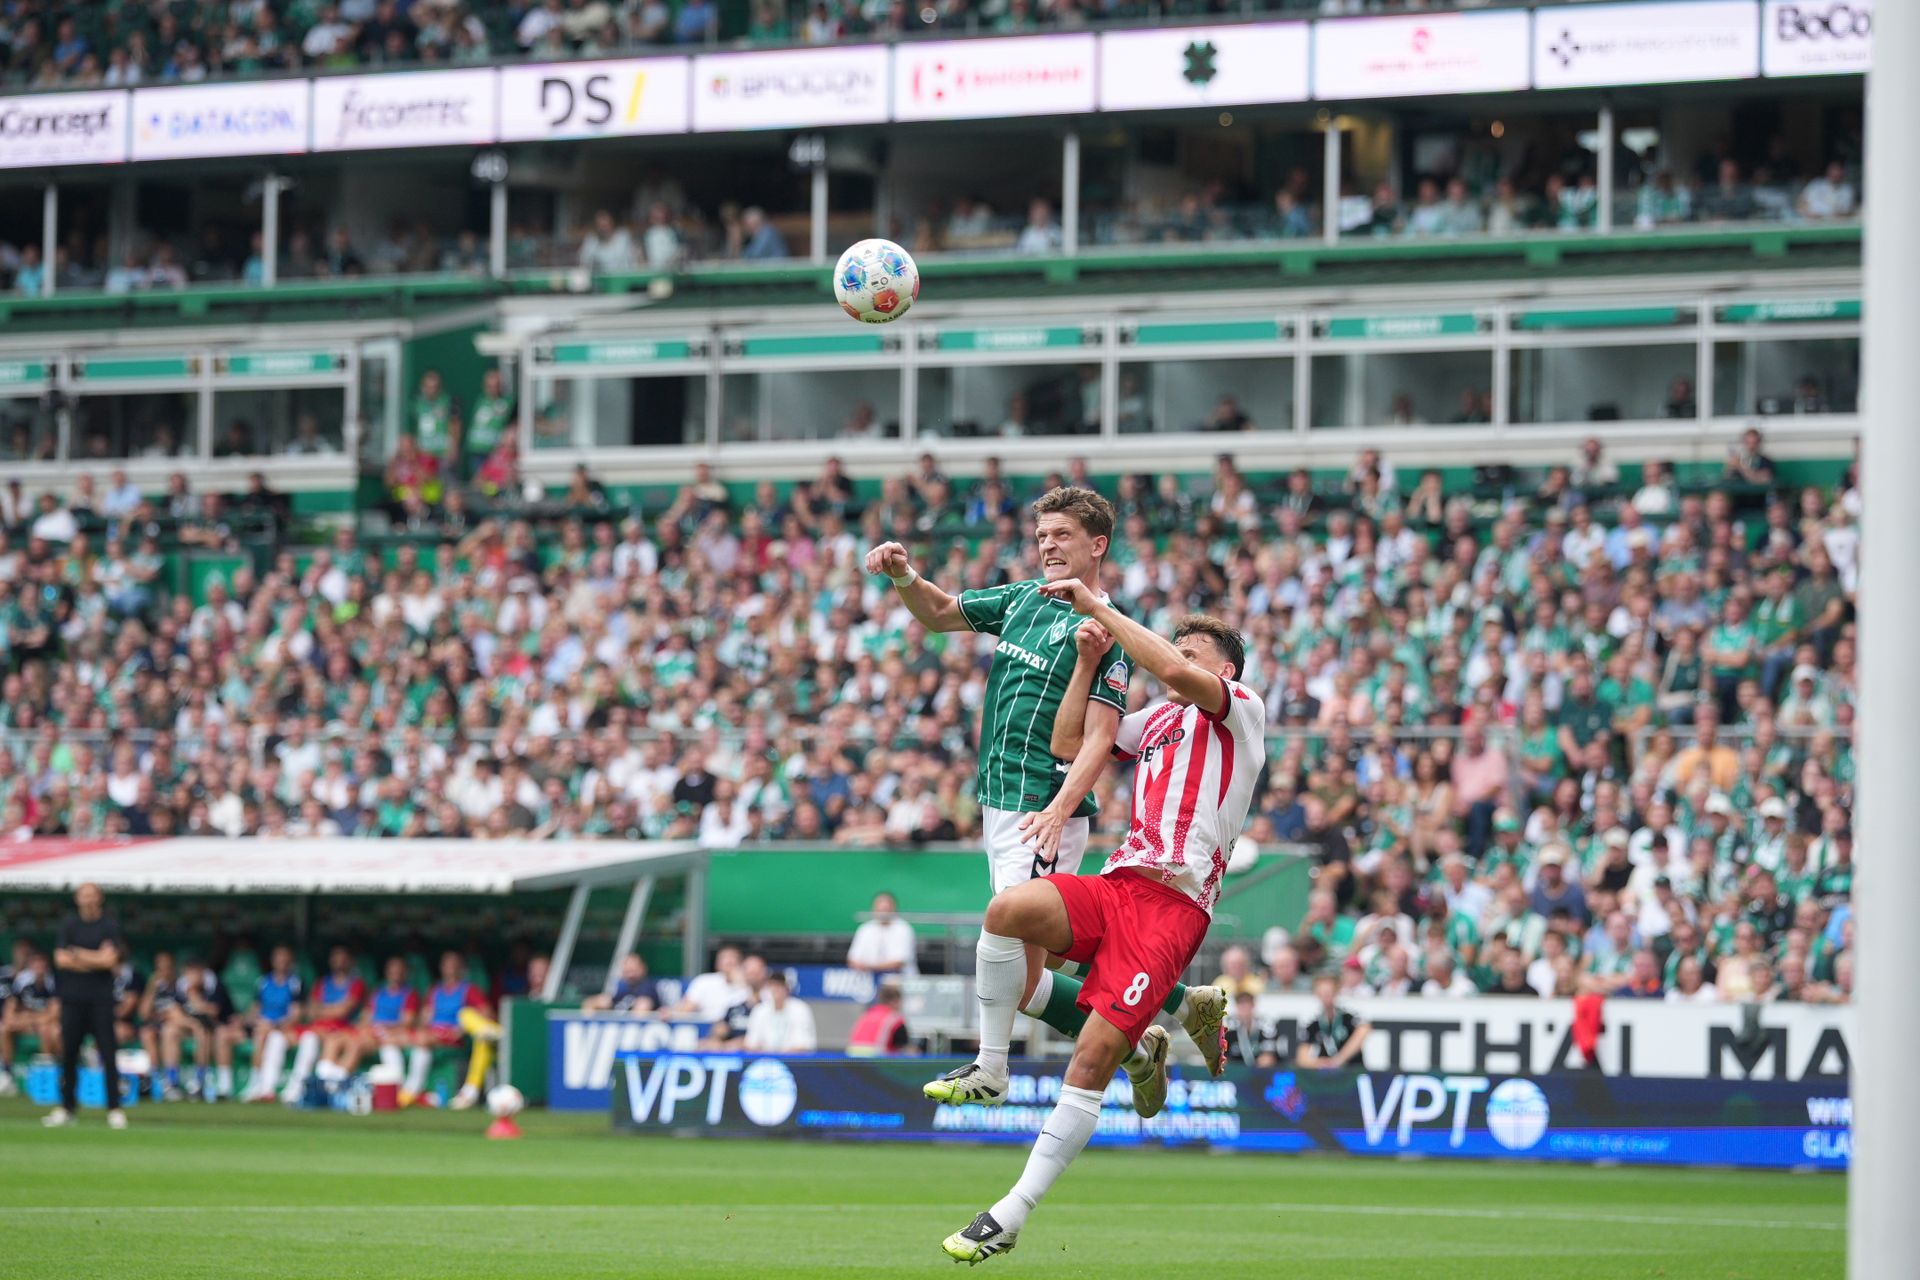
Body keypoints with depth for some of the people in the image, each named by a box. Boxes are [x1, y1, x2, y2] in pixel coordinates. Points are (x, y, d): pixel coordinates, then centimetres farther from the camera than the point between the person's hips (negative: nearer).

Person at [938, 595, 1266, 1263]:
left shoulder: (1241, 709, 6)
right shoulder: (1156, 720, 30)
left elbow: (1174, 670, -13)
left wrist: (1098, 606, -7)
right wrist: (1089, 660, 20)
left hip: (1174, 902, -6)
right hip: (1118, 881, 6)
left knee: (1093, 1059, -14)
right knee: (1008, 908, -27)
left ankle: (1011, 1215, -13)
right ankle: (990, 1070, -12)